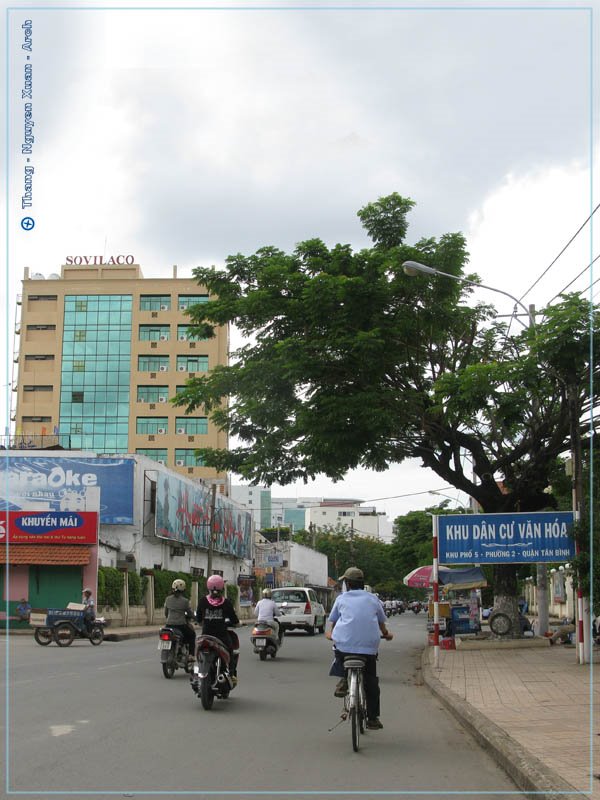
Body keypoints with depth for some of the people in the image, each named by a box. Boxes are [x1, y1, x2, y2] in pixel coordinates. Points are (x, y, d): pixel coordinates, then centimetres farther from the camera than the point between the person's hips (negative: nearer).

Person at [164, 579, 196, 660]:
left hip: (169, 625, 3)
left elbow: (166, 613, 13)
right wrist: (187, 616, 22)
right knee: (192, 635, 24)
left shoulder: (168, 599, 3)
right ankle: (190, 655, 15)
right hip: (181, 625, -3)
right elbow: (191, 614, -1)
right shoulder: (185, 601, -9)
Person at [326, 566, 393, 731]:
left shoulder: (342, 598, 12)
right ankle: (372, 719, 14)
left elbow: (333, 621, 22)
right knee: (371, 682, 14)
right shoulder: (373, 599, 16)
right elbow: (381, 622, 28)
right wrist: (386, 634, 48)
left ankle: (343, 678, 10)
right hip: (369, 646, 1)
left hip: (344, 643, -1)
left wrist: (330, 634, 44)